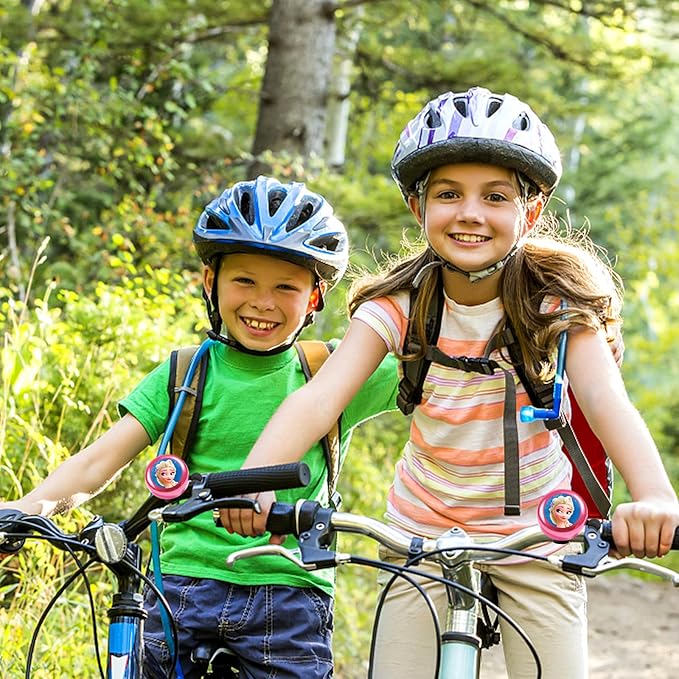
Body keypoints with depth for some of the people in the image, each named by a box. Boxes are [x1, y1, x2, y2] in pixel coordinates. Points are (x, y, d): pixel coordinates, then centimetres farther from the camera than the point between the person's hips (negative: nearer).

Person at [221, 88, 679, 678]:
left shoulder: (557, 300, -15)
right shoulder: (399, 304, -13)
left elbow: (603, 397, -31)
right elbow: (319, 397, -26)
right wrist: (252, 478, -46)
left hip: (536, 536, -1)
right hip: (424, 533, 1)